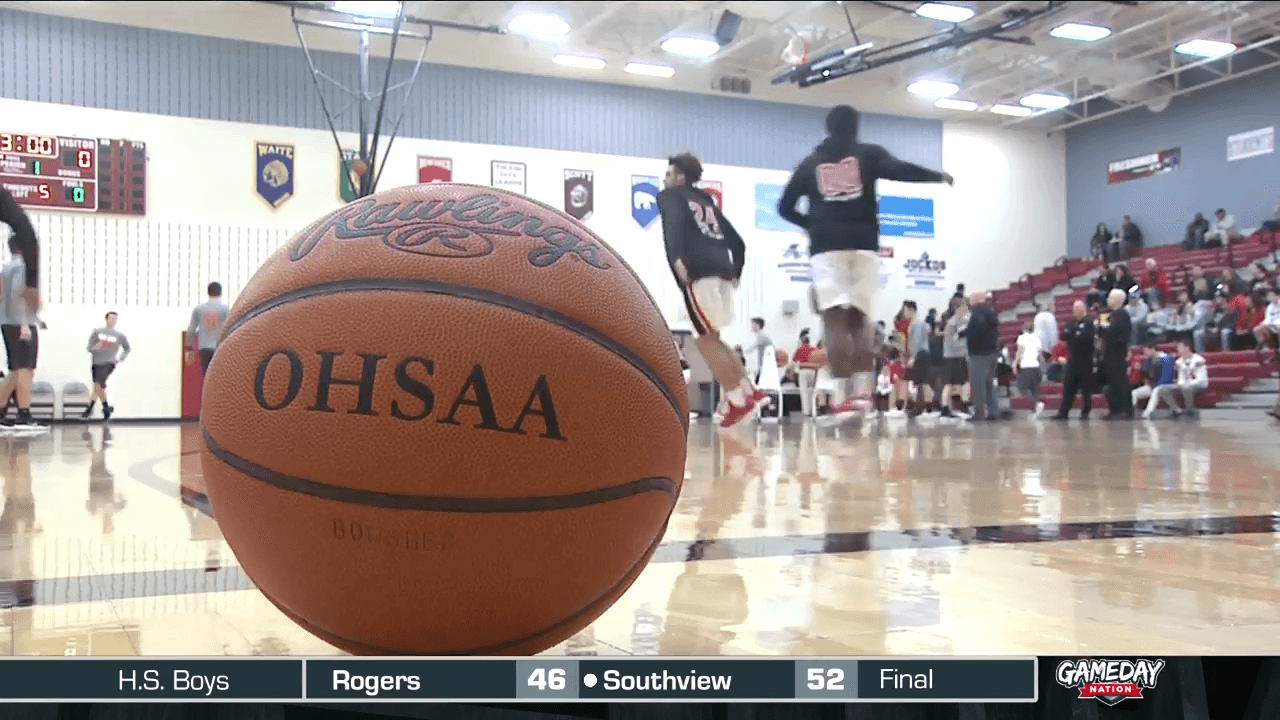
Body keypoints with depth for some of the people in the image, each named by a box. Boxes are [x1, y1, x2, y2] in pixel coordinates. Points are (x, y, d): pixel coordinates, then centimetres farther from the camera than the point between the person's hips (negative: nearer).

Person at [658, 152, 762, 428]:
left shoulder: (670, 195, 11)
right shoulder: (706, 202, 31)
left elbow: (674, 223, -13)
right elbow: (737, 240, 26)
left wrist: (676, 258, -27)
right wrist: (735, 272, 31)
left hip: (699, 273, -7)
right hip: (722, 273, 7)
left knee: (705, 339, -4)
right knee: (711, 338, 18)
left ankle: (738, 402, -8)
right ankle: (749, 391, 12)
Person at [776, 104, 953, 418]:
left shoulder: (810, 163, 17)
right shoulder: (869, 154, 12)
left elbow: (785, 207, 17)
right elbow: (899, 170, -6)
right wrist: (939, 176, 8)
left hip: (826, 247, -1)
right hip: (863, 245, 1)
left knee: (835, 321, -7)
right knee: (858, 320, 12)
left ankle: (847, 396, -19)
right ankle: (863, 390, -2)